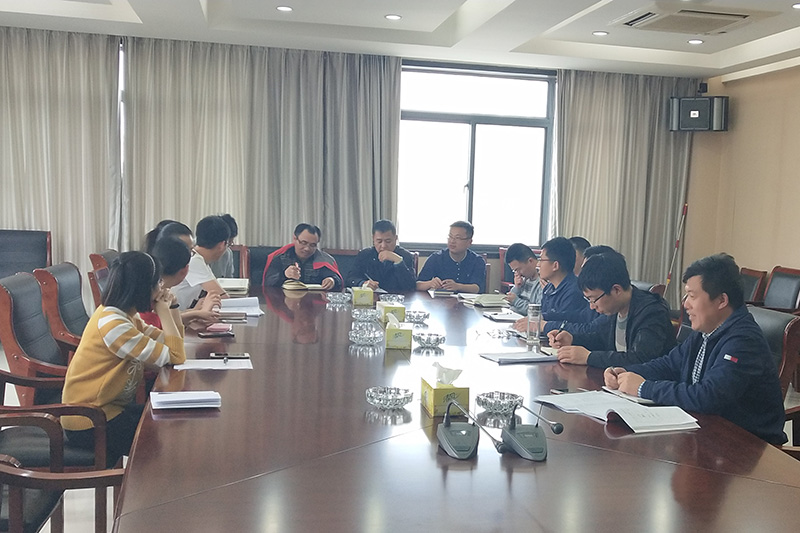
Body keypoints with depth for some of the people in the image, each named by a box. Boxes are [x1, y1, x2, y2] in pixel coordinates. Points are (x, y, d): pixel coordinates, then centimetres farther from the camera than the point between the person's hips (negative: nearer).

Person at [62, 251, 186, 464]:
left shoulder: (127, 315, 4)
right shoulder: (112, 323, -25)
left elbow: (171, 345, 7)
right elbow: (175, 357, -23)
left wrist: (171, 307, -3)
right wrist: (164, 310, -14)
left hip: (111, 407, 9)